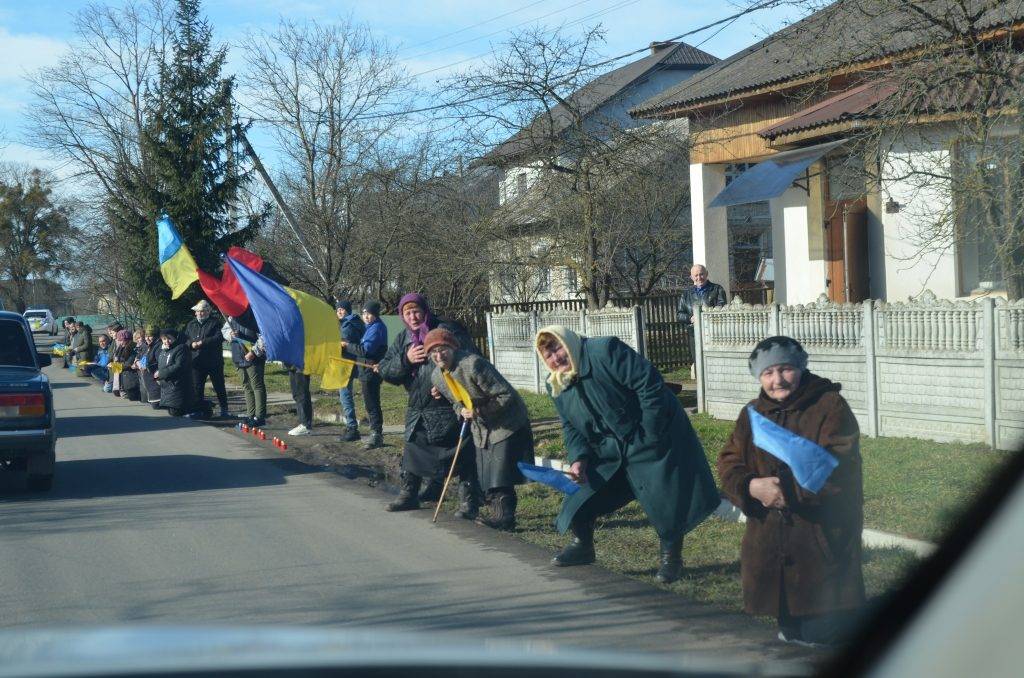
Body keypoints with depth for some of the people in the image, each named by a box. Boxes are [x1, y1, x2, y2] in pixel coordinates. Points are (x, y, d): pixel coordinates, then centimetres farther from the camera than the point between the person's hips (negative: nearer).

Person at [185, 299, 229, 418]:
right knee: (197, 387, 6)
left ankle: (224, 410, 10)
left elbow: (219, 338, -16)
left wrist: (202, 342, -20)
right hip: (197, 362, 5)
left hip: (214, 362, -4)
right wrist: (191, 344, -8)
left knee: (219, 387, 3)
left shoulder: (214, 323, -2)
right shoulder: (191, 325, 16)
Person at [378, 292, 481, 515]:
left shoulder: (447, 332, -8)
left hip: (449, 407, -6)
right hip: (417, 411, 6)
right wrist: (405, 359, -12)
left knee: (463, 455, -6)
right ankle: (409, 494, 32)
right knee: (412, 451, 16)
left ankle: (471, 501, 2)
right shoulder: (402, 339, 11)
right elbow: (385, 370, 7)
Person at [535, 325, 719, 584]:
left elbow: (650, 383, -24)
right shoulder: (557, 386, 2)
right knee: (582, 493, 3)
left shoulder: (605, 351, -22)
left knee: (665, 502, -5)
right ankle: (582, 545, 22)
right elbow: (571, 428, 8)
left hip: (652, 442, -7)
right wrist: (578, 459, -11)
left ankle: (671, 558, 11)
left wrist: (650, 434, -22)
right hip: (607, 452, 7)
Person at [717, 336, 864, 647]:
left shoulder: (830, 407, -9)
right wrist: (751, 487, -17)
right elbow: (729, 463, 5)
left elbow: (835, 470, -19)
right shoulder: (753, 413, 11)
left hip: (823, 538, -6)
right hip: (769, 537, 6)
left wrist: (784, 488, -24)